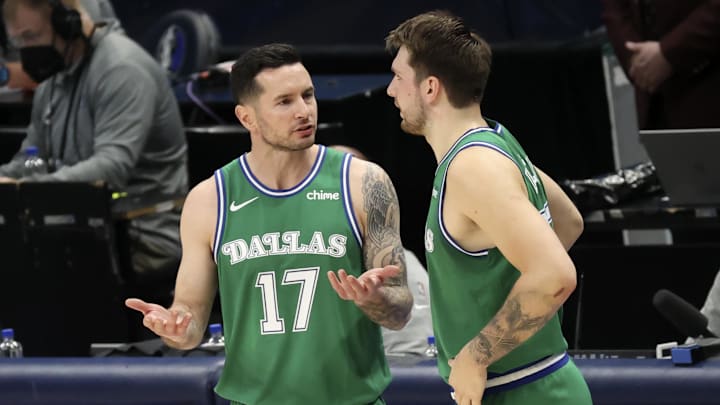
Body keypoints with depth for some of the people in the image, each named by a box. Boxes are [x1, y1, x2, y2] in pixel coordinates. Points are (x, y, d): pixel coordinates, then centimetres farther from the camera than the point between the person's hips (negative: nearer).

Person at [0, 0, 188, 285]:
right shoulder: (54, 82, 16)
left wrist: (26, 187, -36)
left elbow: (112, 168, -26)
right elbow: (27, 166, 19)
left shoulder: (121, 69, -14)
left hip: (143, 238, -9)